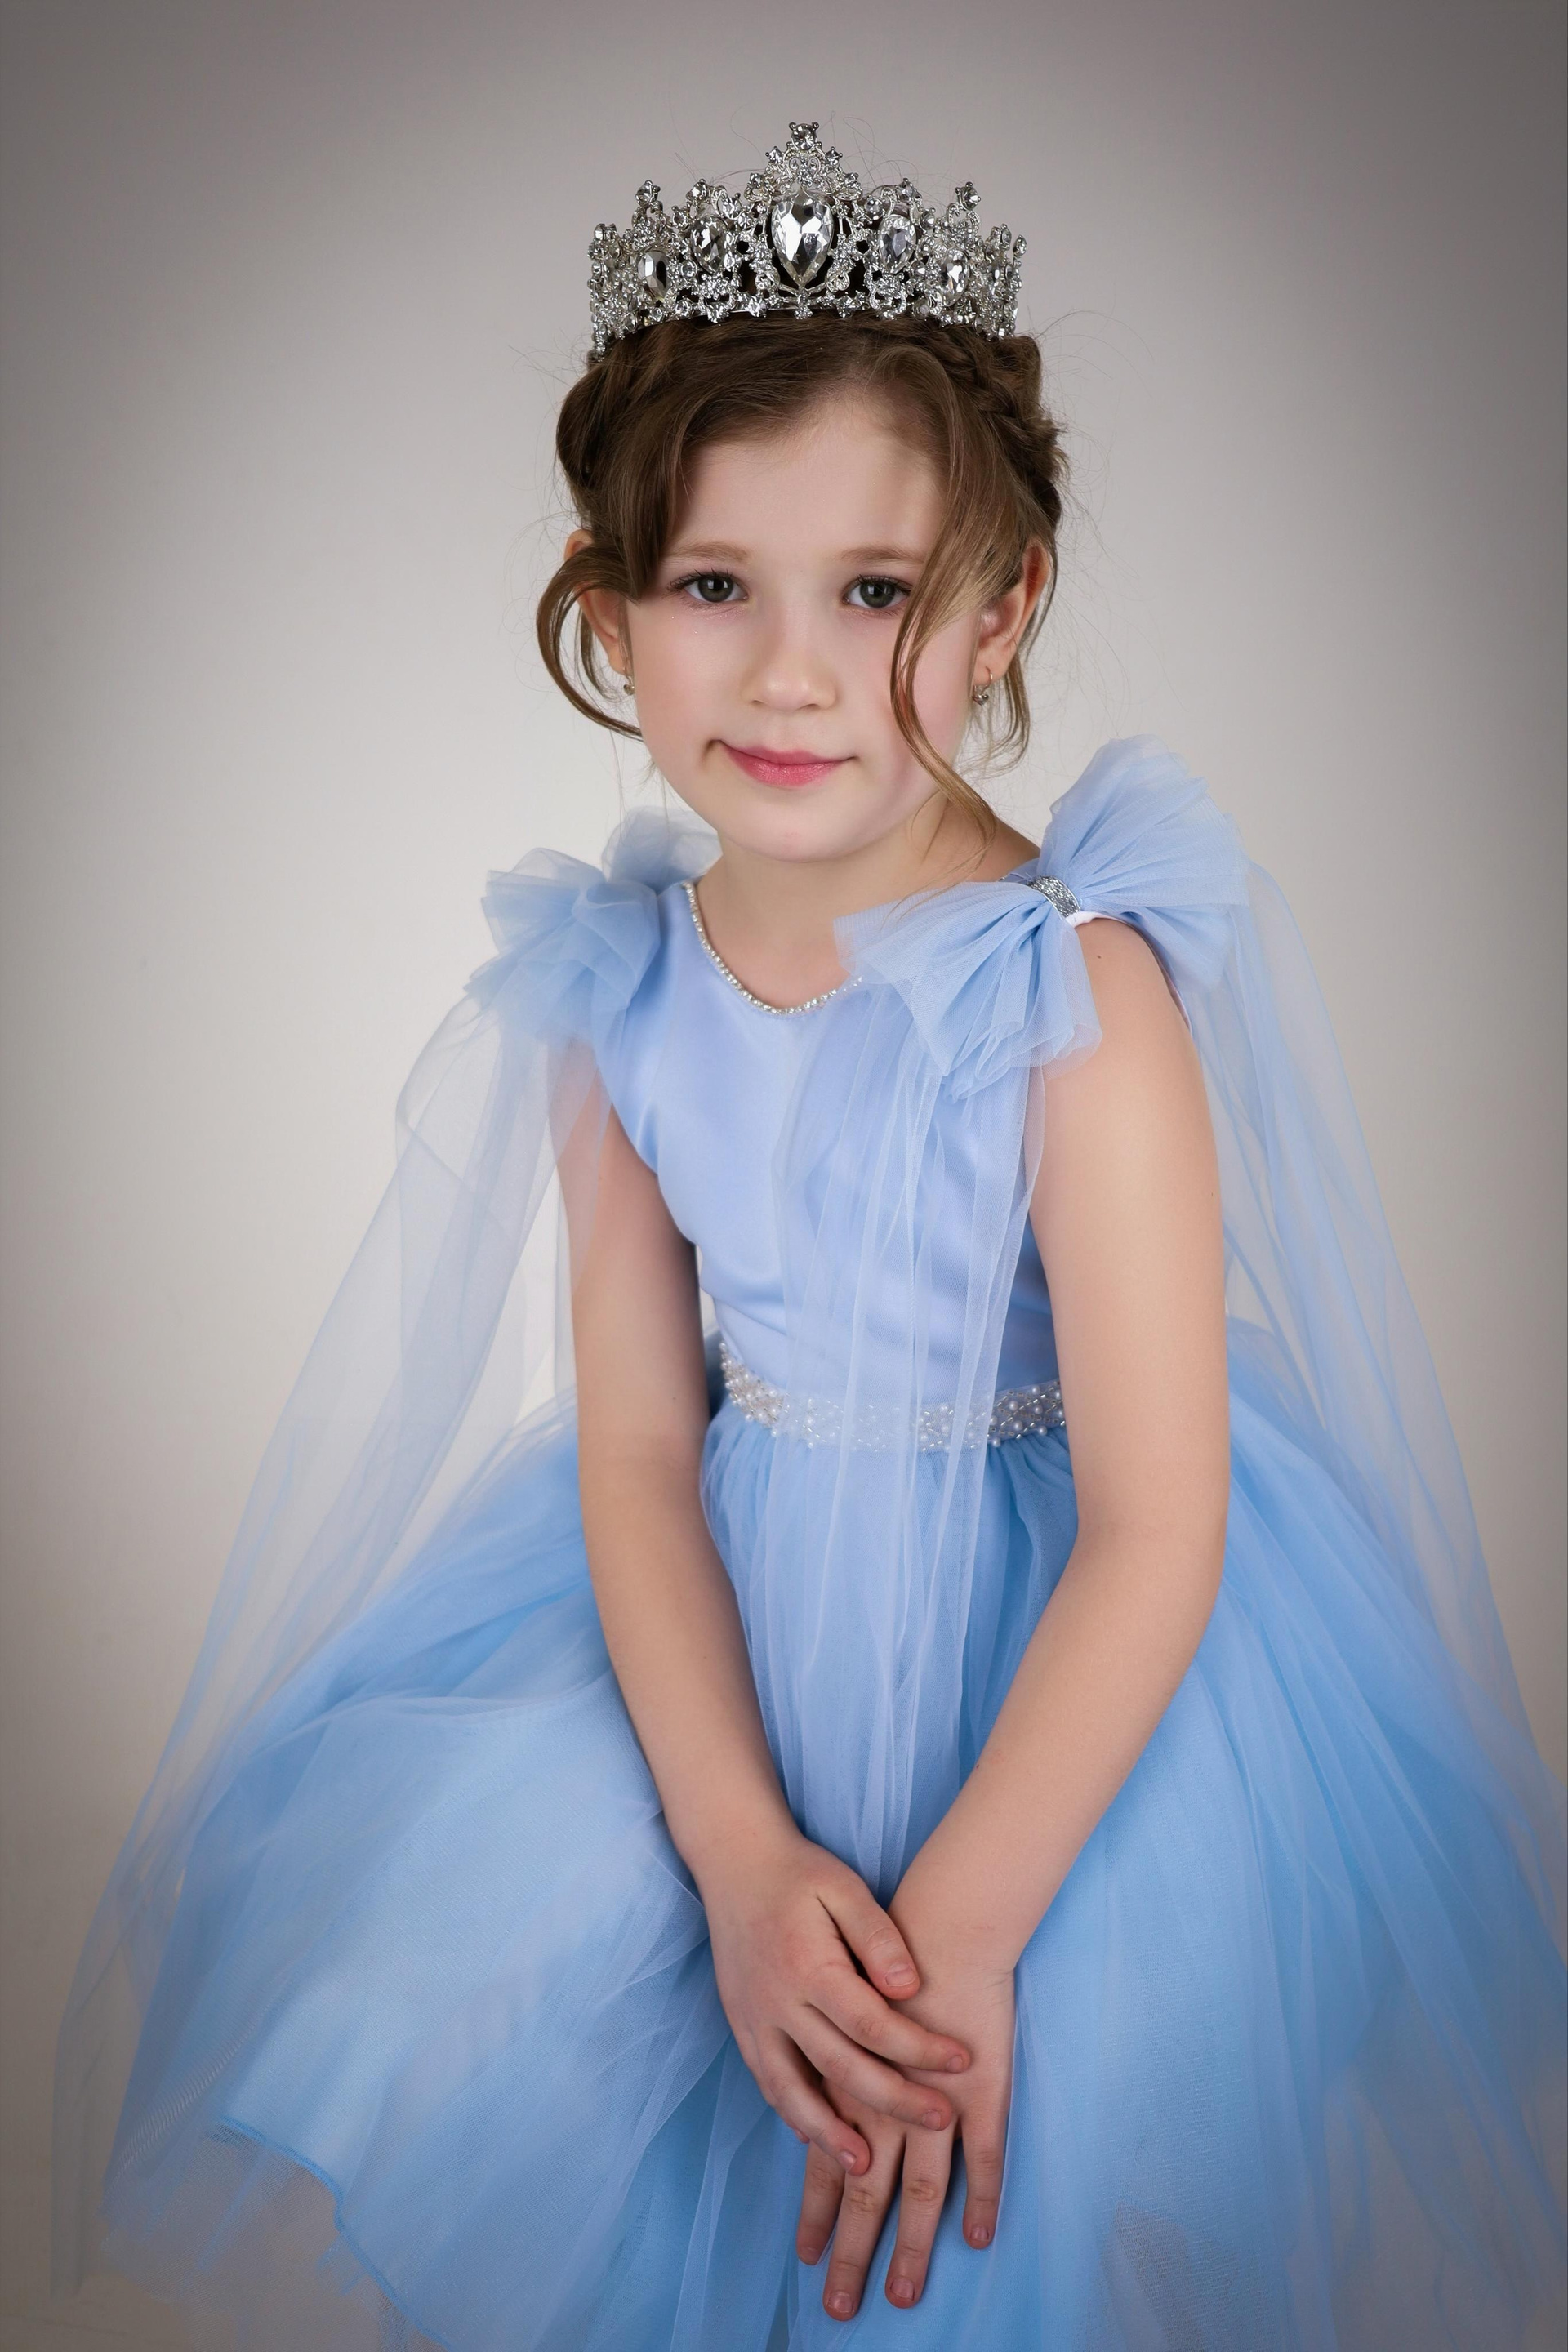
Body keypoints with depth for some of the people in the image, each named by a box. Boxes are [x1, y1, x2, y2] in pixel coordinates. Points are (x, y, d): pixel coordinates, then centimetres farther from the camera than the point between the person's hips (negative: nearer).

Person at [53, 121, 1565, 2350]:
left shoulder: (1076, 989, -20)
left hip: (1064, 1643, -4)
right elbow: (632, 1447, -6)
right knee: (419, 1978, -4)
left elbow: (1154, 1525, -19)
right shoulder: (617, 995, -5)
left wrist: (959, 1918, -22)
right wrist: (740, 1850, -19)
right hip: (717, 1614, 4)